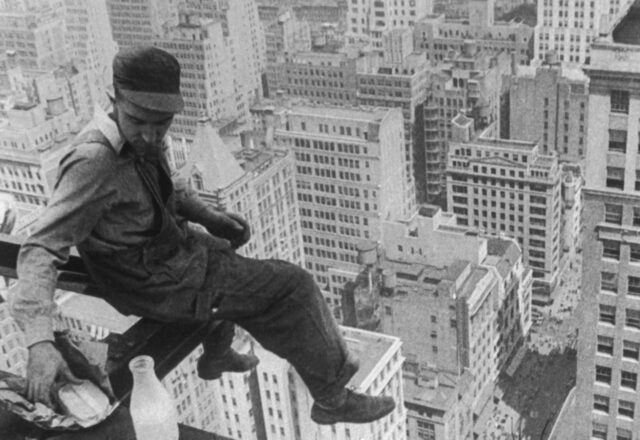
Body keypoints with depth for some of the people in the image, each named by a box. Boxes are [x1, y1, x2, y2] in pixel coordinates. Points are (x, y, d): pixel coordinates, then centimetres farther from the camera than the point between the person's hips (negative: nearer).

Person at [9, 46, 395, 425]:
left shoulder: (144, 139, -6)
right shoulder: (94, 162, -31)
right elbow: (42, 249, -34)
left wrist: (209, 216, 0)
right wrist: (40, 341, -46)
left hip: (166, 243, 9)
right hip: (158, 283, -9)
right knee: (292, 287, -5)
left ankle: (216, 355, 53)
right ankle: (332, 397, 12)